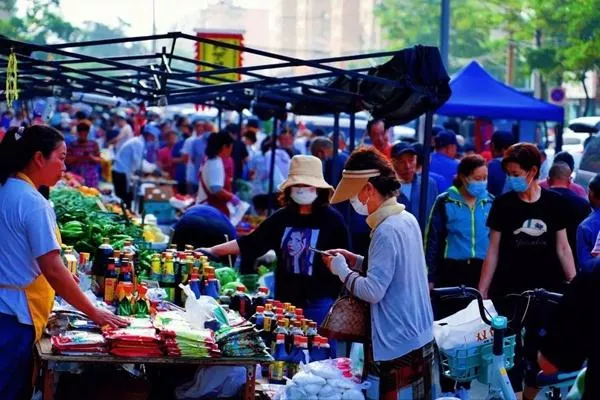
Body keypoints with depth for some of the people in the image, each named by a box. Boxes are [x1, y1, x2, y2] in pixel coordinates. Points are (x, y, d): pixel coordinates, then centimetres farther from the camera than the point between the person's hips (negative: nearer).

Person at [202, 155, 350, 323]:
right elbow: (249, 243, 8)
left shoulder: (332, 220, -6)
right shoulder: (282, 217, 5)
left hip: (319, 303, -5)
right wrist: (212, 251, 1)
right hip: (285, 301, 5)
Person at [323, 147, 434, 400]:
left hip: (399, 345, -10)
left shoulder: (386, 231, -20)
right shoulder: (407, 219, 8)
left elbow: (373, 291, -22)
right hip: (419, 338, 10)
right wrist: (357, 261, 13)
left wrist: (341, 270, -7)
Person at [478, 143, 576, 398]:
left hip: (545, 290, 1)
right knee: (511, 351, 1)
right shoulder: (502, 204, -3)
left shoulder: (554, 203, -1)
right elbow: (493, 251, 0)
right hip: (509, 291, -1)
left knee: (540, 350, 9)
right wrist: (481, 291, -3)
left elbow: (562, 247, 4)